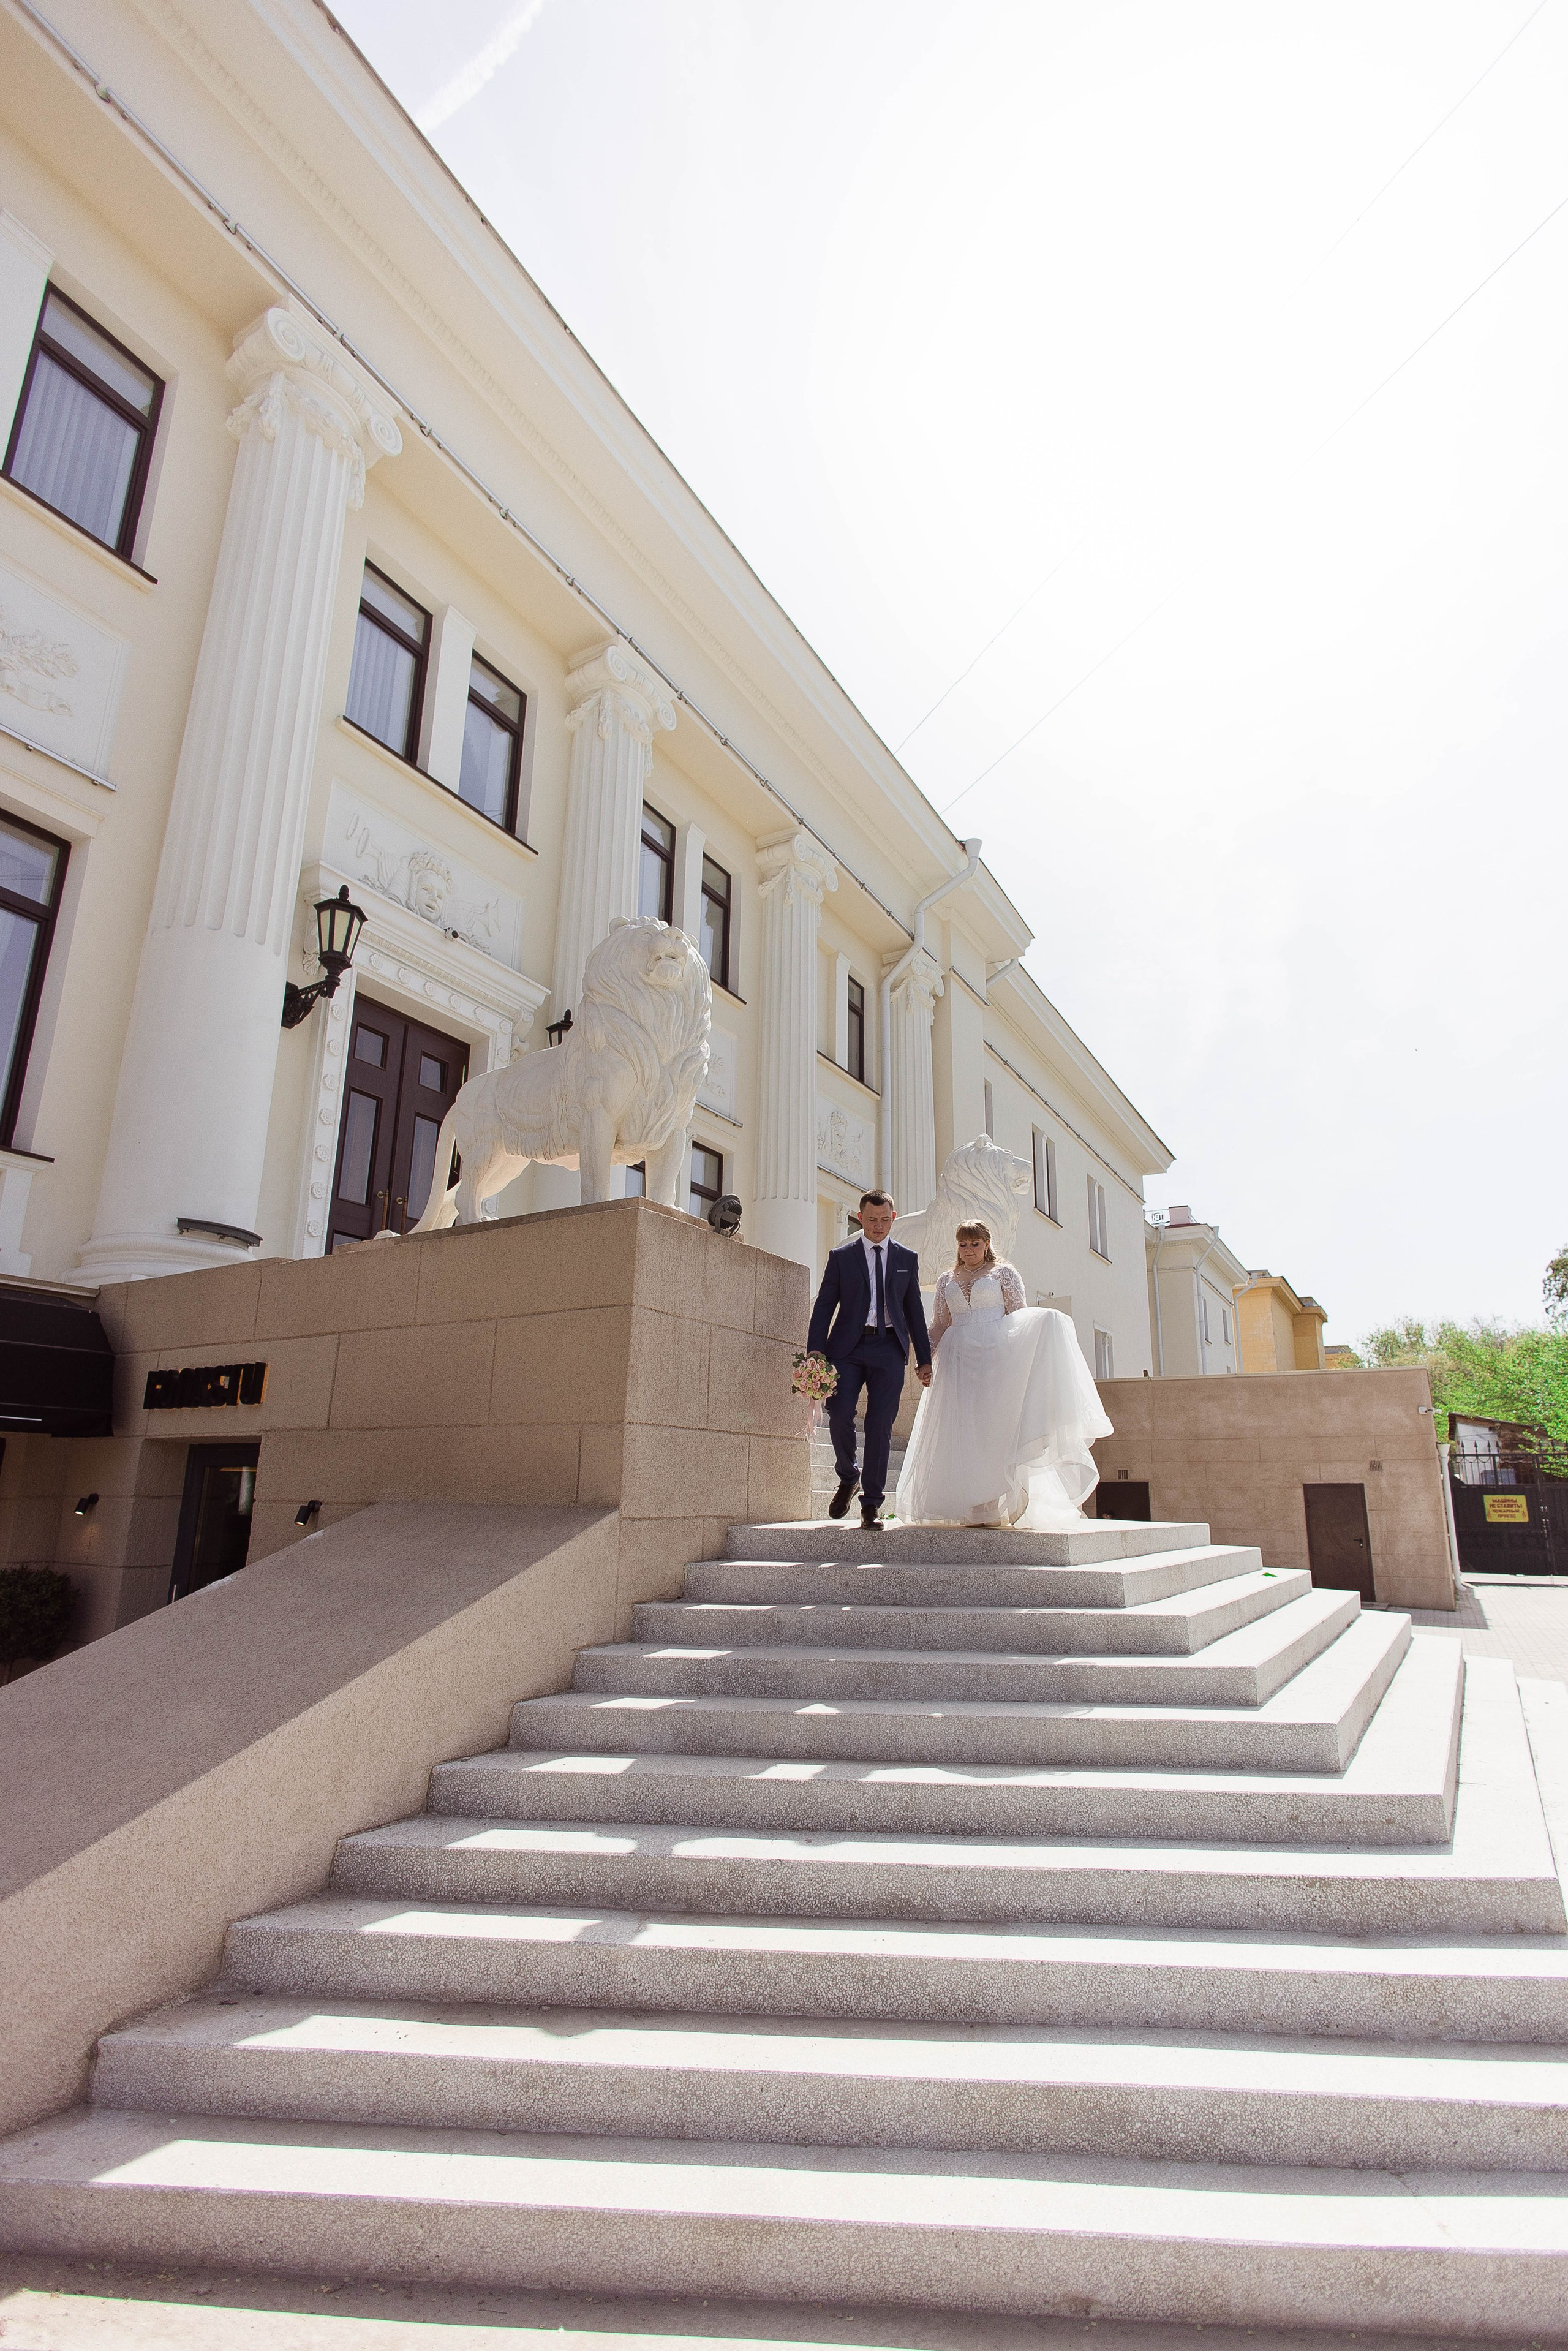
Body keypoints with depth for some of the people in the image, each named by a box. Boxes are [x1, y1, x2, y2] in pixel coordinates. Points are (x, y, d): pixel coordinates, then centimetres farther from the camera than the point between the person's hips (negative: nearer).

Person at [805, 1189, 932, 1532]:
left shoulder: (907, 1258, 14)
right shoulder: (841, 1256, 8)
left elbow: (914, 1310, 16)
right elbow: (824, 1306, 6)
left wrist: (924, 1359, 12)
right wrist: (815, 1351, -5)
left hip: (889, 1349, 1)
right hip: (848, 1348, -1)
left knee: (880, 1426, -3)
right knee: (839, 1414, -13)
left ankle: (872, 1504, 6)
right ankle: (848, 1478, 15)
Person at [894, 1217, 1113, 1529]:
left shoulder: (1003, 1272, 9)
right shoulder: (947, 1281, 18)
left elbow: (1019, 1316, 2)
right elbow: (939, 1325, 16)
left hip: (996, 1354, -3)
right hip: (959, 1360, 3)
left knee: (994, 1422, -10)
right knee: (963, 1428, -1)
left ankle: (994, 1506, -5)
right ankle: (973, 1507, 4)